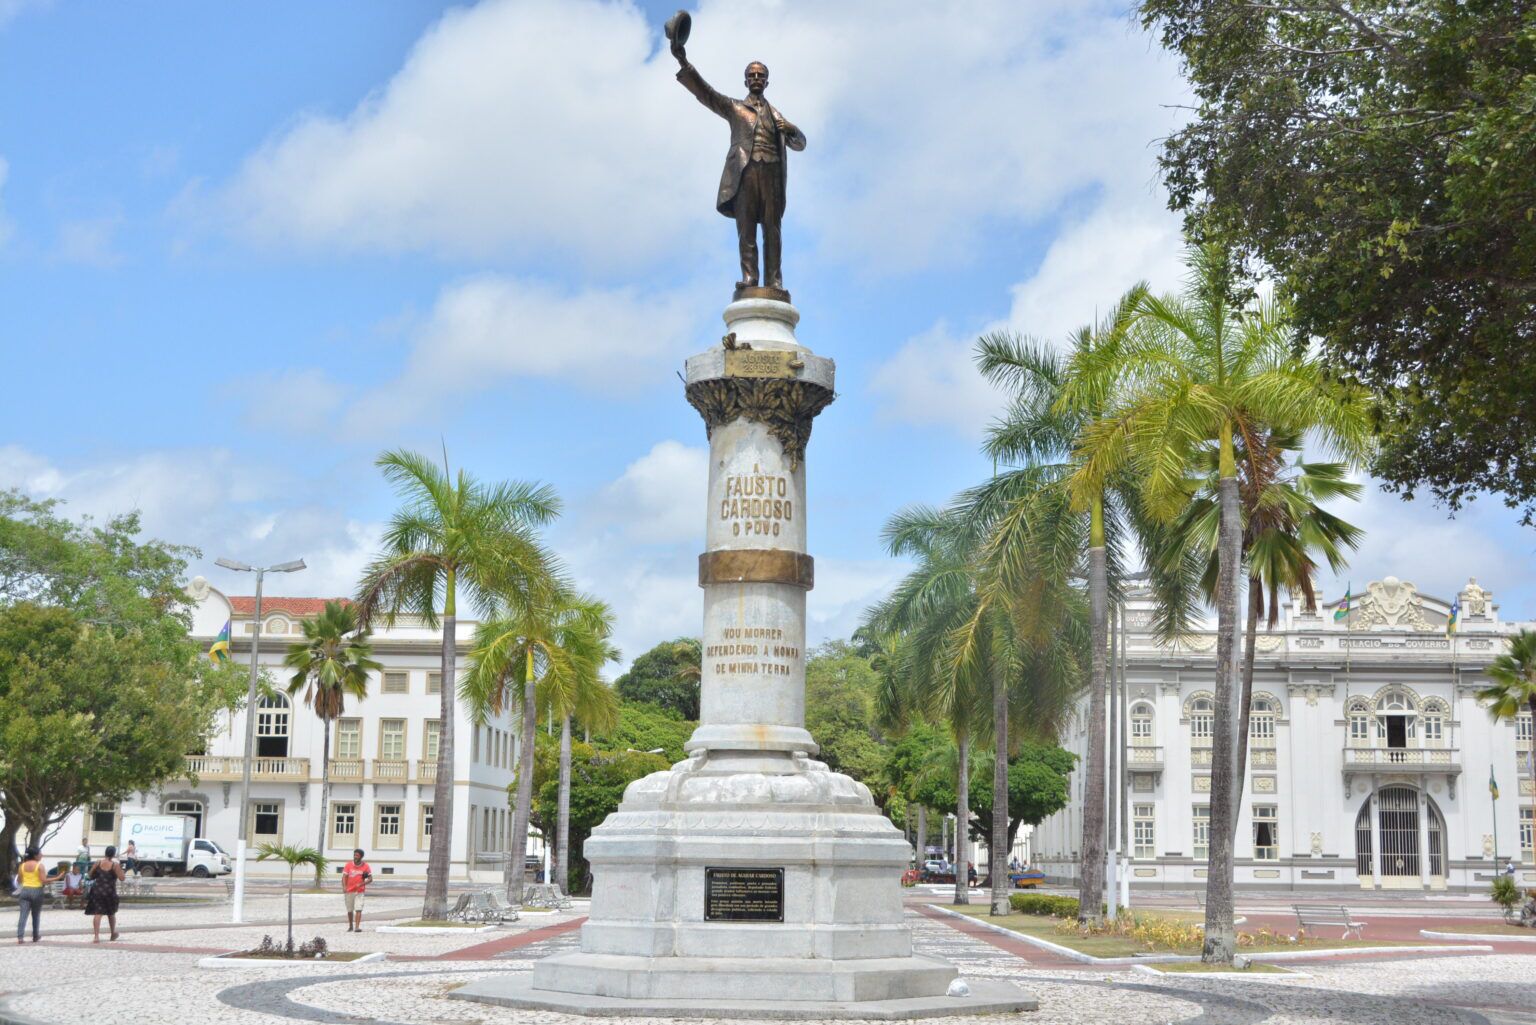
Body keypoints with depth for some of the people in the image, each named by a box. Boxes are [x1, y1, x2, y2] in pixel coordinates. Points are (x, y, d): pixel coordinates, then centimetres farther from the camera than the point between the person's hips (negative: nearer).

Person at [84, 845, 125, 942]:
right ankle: (113, 933, 32)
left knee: (97, 913, -3)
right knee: (111, 913, 18)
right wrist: (120, 870, 4)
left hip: (97, 891, 1)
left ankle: (96, 936, -15)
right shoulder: (115, 865, -7)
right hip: (109, 892, -1)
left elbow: (90, 876, 7)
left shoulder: (98, 863, 2)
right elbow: (121, 878, -12)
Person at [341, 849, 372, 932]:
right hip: (349, 891, 2)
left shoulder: (365, 866, -2)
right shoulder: (348, 865, -1)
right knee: (349, 910, 12)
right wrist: (344, 887, -24)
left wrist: (362, 883, -20)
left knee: (358, 909, -14)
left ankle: (357, 927, -19)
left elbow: (370, 879, -2)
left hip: (359, 891, -2)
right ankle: (350, 926, 29)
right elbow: (344, 877, -6)